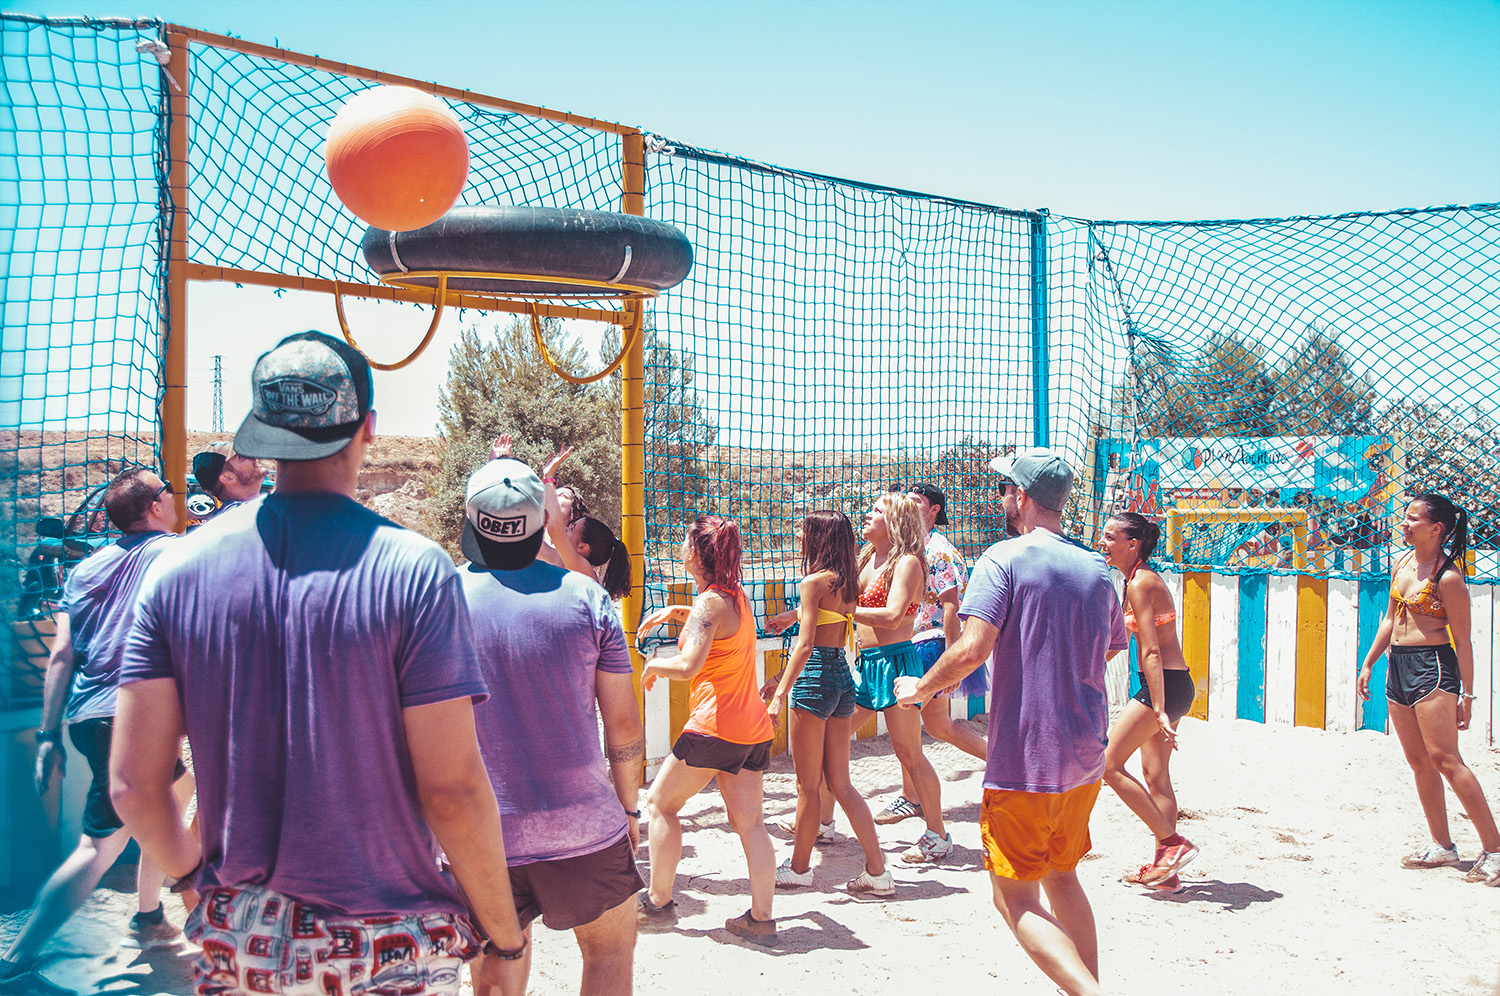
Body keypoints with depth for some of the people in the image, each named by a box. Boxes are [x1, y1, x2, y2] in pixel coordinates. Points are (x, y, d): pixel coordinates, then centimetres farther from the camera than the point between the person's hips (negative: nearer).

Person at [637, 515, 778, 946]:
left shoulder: (710, 602, -13)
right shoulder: (737, 596, 13)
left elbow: (688, 665, -24)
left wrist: (654, 665, -5)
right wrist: (675, 612, 25)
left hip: (715, 726, -8)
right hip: (753, 728, 8)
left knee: (660, 802, 8)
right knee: (749, 820, 8)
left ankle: (659, 902, 16)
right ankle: (761, 918, 8)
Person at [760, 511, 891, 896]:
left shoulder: (814, 582, -12)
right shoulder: (846, 582, 12)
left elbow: (805, 645, -19)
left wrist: (781, 694, -19)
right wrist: (783, 679, 27)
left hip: (815, 678, -8)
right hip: (842, 676, 8)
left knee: (808, 783, 6)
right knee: (840, 782, 12)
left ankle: (799, 866, 21)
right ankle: (877, 870, 10)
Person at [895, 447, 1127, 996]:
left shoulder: (1005, 558, -13)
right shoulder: (1097, 569, 7)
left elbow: (972, 648, -22)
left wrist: (919, 689, -6)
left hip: (1025, 759, -7)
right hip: (1086, 756, 7)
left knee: (1015, 897, 1)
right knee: (1062, 878, 22)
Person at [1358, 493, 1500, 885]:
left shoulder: (1448, 577, -13)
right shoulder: (1402, 564, 11)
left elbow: (1462, 640, -11)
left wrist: (1467, 694, -11)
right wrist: (1368, 663, 18)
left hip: (1432, 665, -8)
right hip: (1398, 665, 8)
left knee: (1444, 758, -12)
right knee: (1418, 761, 10)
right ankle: (1442, 846, 19)